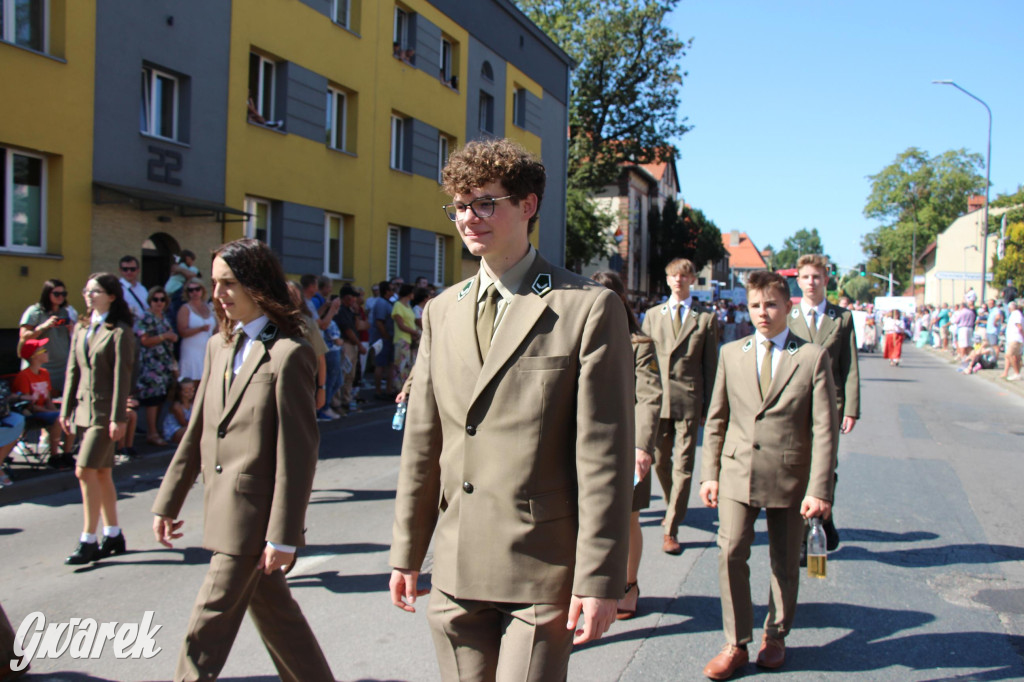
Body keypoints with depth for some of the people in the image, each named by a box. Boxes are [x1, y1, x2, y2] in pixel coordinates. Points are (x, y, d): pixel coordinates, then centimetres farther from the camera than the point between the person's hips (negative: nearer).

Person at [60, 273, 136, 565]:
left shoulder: (120, 332, -9)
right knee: (101, 473, 12)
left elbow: (122, 376, -13)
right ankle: (113, 535, 21)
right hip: (84, 408, 7)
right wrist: (66, 409, 11)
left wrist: (119, 417, -16)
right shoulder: (81, 328, 12)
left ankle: (88, 540, -2)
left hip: (105, 411, -7)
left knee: (85, 471, -11)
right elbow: (73, 371, 14)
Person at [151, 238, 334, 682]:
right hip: (224, 508, 8)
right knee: (272, 610, 17)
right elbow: (198, 431, 15)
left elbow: (298, 451, -16)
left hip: (256, 512, -8)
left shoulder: (288, 353, -14)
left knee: (210, 622, -1)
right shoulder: (219, 346, 11)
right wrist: (168, 501, 14)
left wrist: (283, 534, -16)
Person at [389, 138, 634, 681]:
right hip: (456, 571, 5)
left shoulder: (588, 309, -8)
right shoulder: (442, 311, 9)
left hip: (543, 573, -5)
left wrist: (599, 579, -12)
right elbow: (422, 442, 11)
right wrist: (406, 553, 12)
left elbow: (603, 456, -11)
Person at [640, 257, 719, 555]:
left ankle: (671, 529, 0)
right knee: (660, 462, 13)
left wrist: (708, 406, 0)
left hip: (689, 400, -3)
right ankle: (674, 507, 38)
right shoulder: (653, 315, 11)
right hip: (657, 398, 3)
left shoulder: (706, 318, 4)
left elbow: (710, 365, 3)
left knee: (682, 466, -4)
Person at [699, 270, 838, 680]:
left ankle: (775, 637, 31)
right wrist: (709, 474, 5)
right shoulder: (731, 354, 6)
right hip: (737, 475, 2)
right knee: (730, 554, -7)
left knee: (785, 563, 10)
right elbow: (716, 419, 10)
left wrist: (819, 489, -11)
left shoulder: (813, 357, -2)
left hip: (788, 477, -1)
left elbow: (824, 429, -5)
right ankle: (736, 645, 8)